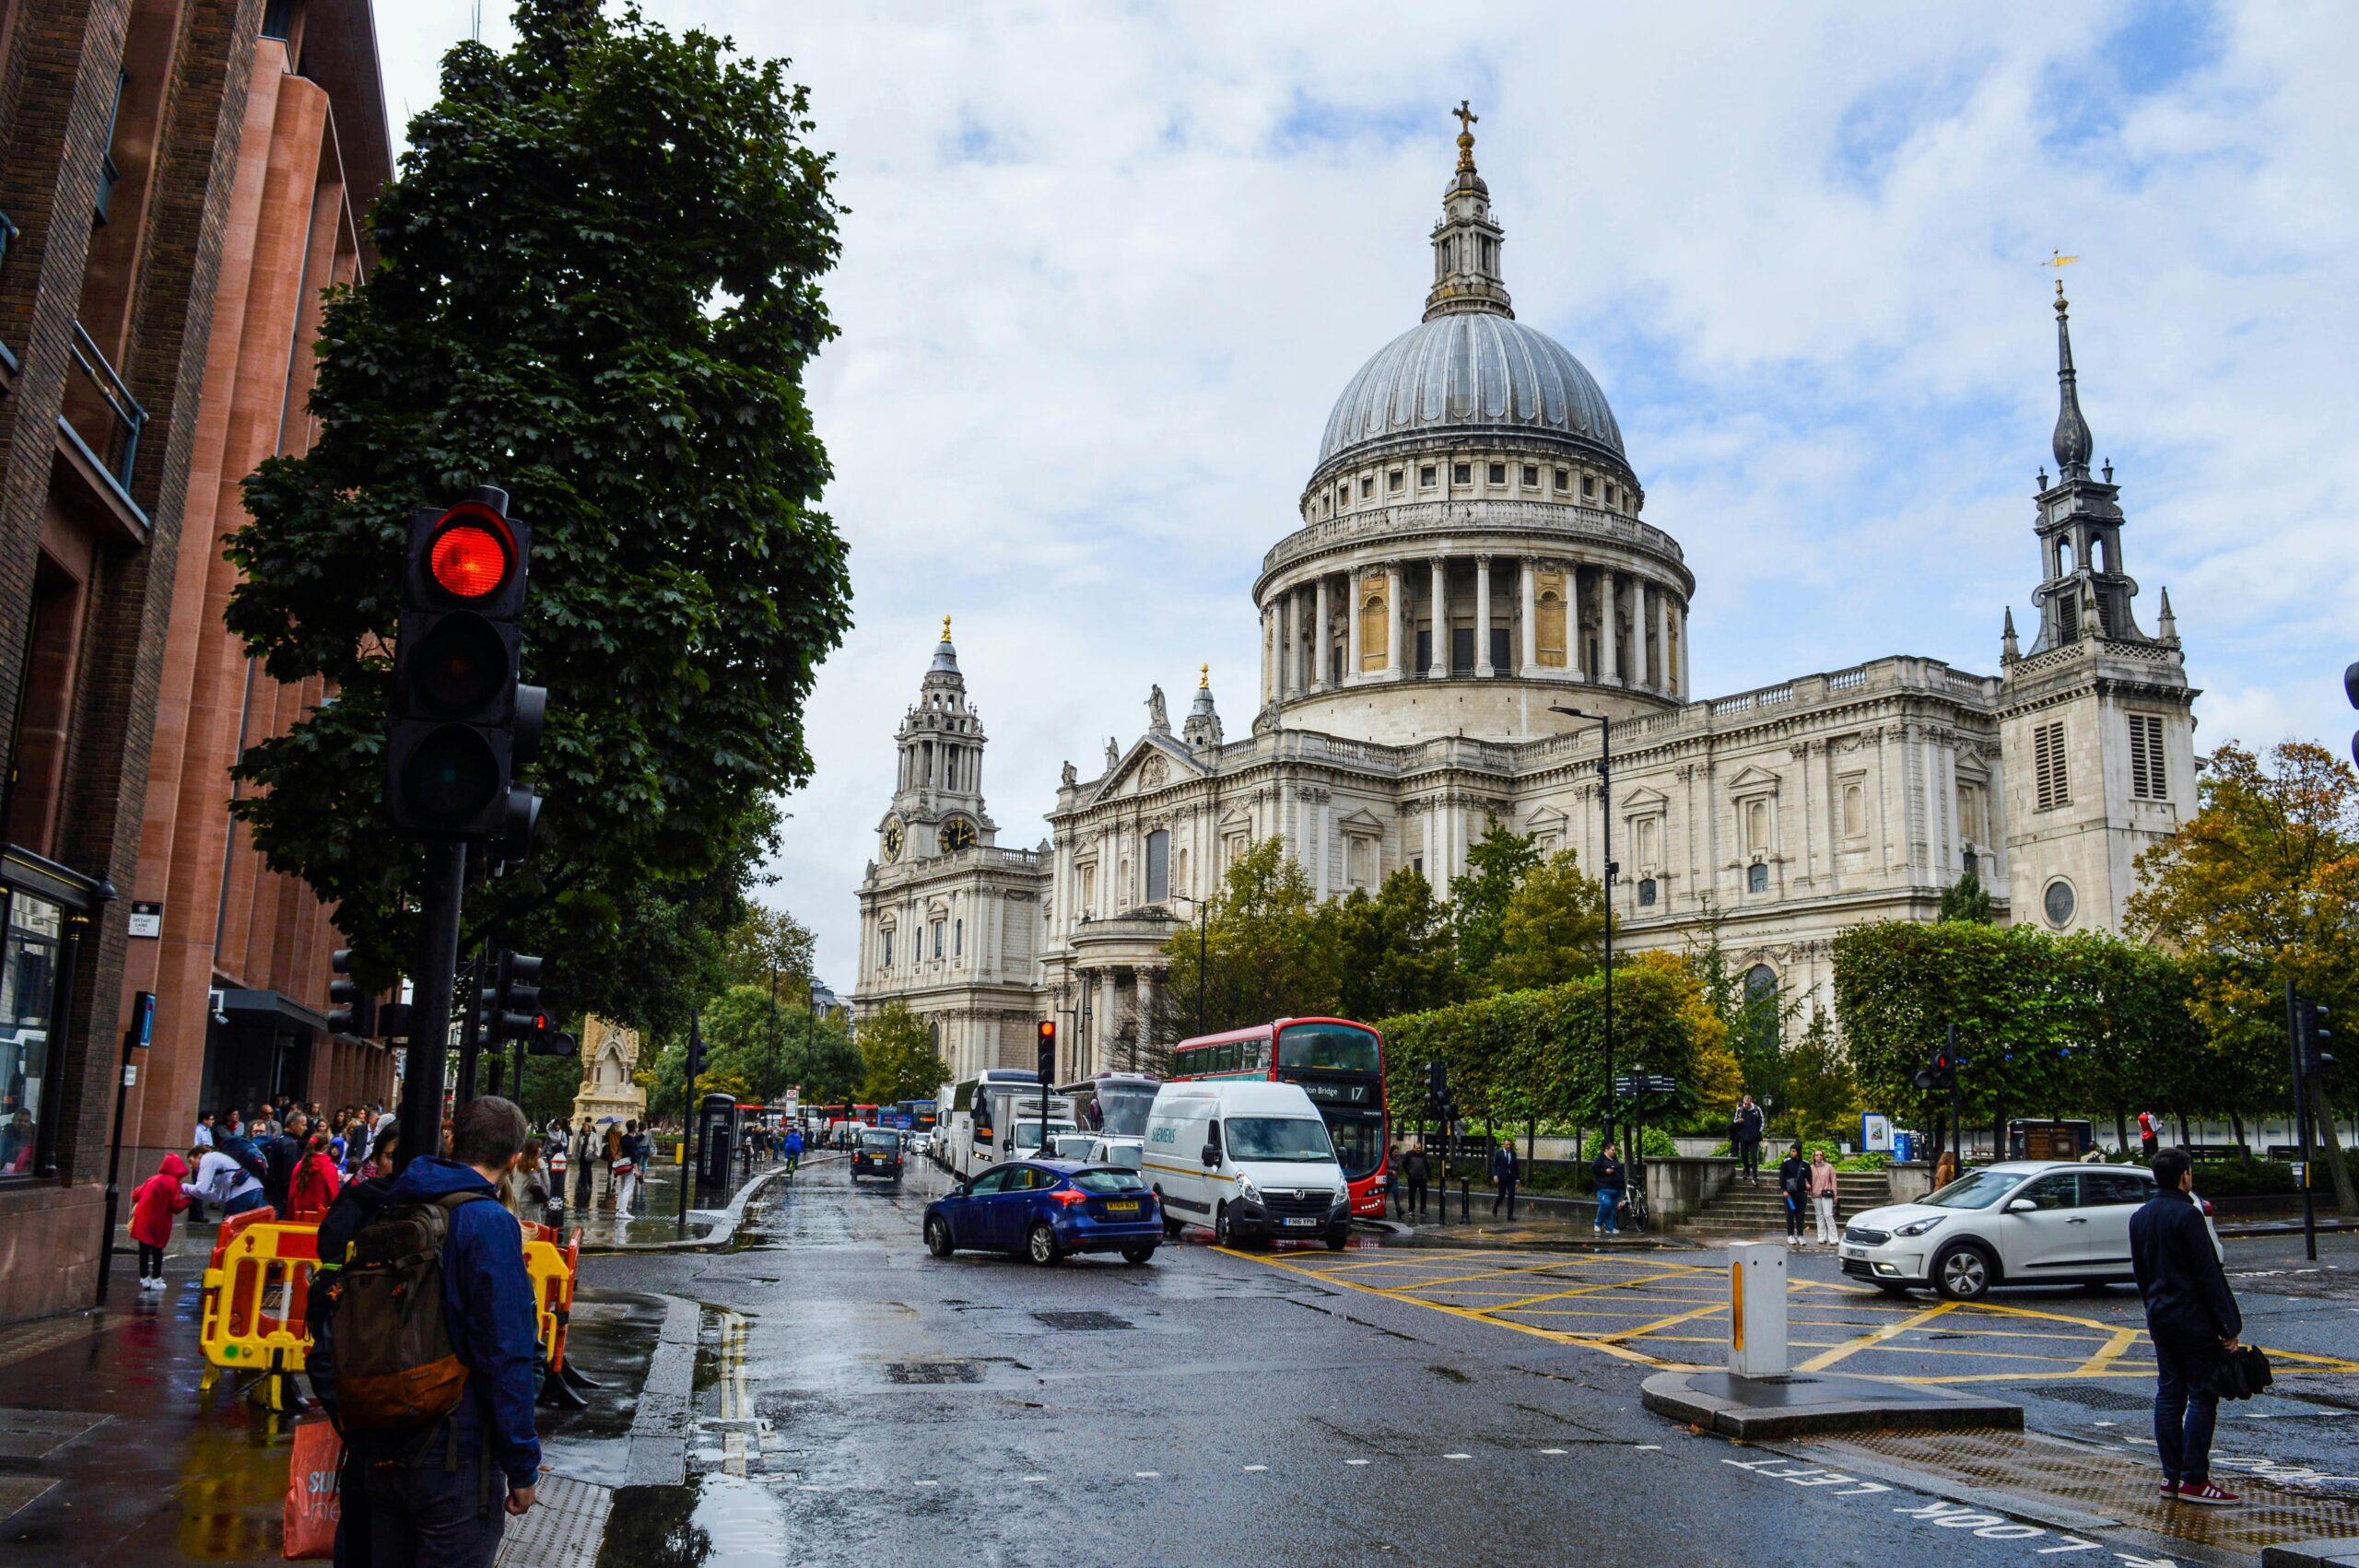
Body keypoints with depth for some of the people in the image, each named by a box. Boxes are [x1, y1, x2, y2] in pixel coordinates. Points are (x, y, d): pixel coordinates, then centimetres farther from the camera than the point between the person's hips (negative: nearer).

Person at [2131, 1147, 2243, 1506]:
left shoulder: (2139, 1217, 10)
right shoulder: (2187, 1215, -15)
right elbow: (2208, 1274, -16)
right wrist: (2228, 1327, -13)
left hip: (2161, 1320, 7)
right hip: (2195, 1322, -7)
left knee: (2168, 1395, 10)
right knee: (2202, 1396, -2)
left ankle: (2172, 1477, 13)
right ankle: (2194, 1480, -1)